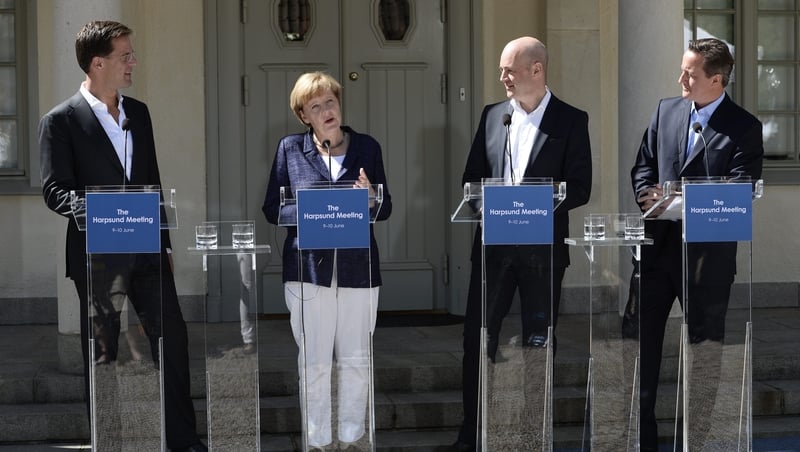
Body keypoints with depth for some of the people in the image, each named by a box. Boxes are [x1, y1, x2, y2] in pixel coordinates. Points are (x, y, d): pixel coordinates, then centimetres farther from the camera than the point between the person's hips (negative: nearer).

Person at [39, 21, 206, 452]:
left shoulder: (138, 112, 12)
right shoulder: (60, 121, -7)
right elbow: (55, 190, -10)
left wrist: (163, 240, 15)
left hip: (146, 249, 5)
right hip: (98, 253, -5)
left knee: (171, 336, 4)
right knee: (102, 351, 5)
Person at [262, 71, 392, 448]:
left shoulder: (367, 147, 7)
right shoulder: (290, 149, 3)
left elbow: (386, 208, 10)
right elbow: (272, 209, 2)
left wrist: (370, 199, -13)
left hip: (358, 268, 1)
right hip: (308, 268, -1)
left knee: (356, 360, 8)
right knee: (314, 362, 4)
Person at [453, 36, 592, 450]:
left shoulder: (571, 121, -2)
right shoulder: (492, 116, 9)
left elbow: (579, 188, -7)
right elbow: (472, 177, 11)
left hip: (543, 246, -3)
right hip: (493, 243, 3)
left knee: (539, 341, 6)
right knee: (477, 336, 2)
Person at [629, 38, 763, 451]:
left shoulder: (744, 128, -8)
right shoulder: (666, 110, 7)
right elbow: (642, 165, 13)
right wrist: (648, 196, -8)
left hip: (707, 254, -4)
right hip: (658, 245, 4)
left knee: (705, 344, 8)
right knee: (642, 340, 5)